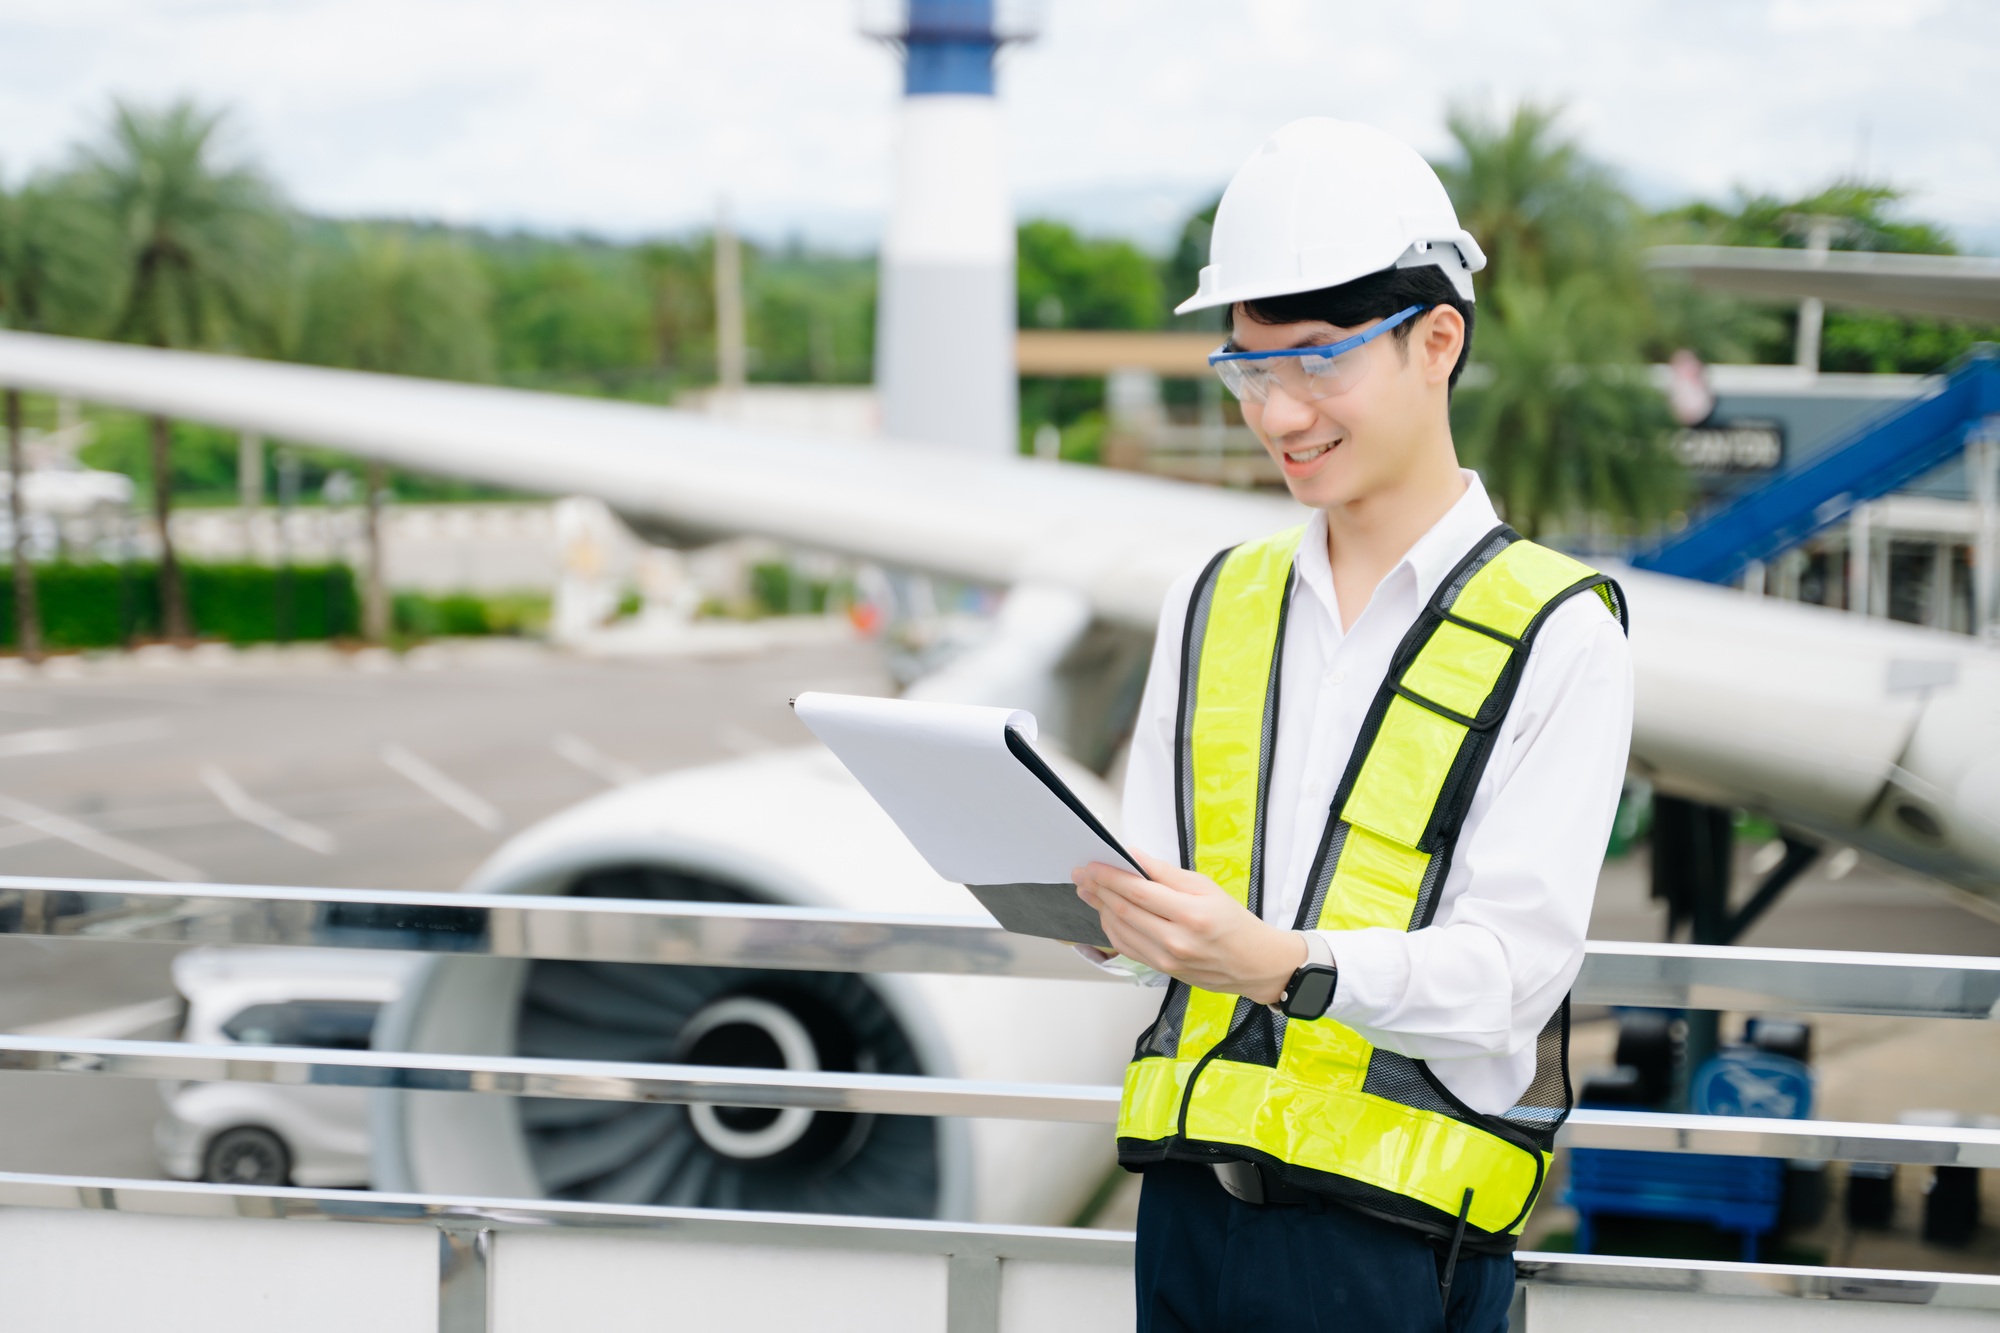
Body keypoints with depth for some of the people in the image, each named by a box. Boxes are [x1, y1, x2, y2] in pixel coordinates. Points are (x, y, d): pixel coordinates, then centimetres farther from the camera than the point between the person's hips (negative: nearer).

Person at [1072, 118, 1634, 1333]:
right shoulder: (1215, 604, 14)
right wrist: (1095, 899, -10)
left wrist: (1281, 963, -28)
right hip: (1189, 1209, 4)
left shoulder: (1559, 636, -3)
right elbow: (1152, 902, 13)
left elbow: (1512, 963, -12)